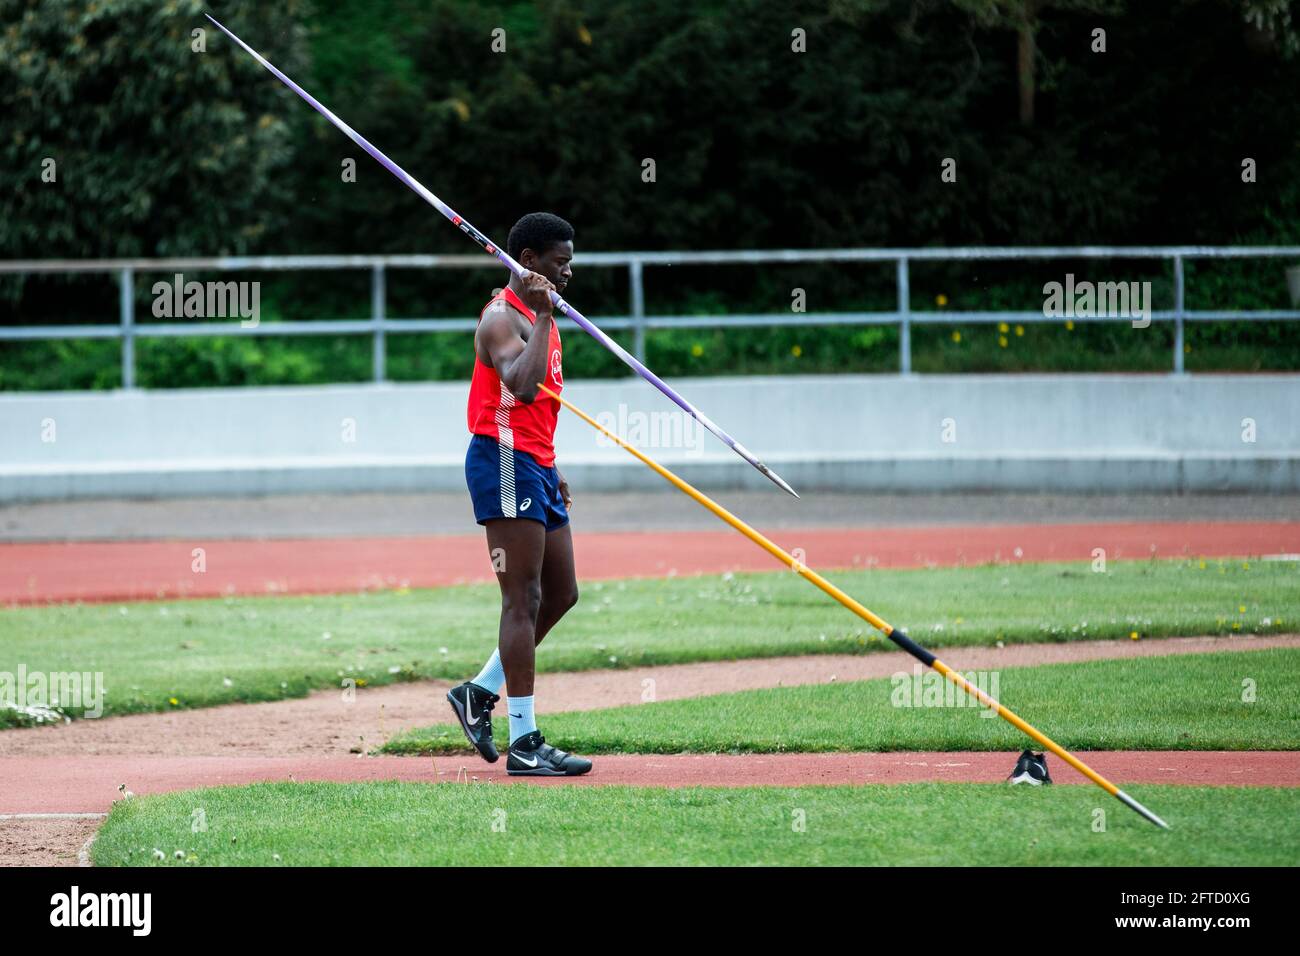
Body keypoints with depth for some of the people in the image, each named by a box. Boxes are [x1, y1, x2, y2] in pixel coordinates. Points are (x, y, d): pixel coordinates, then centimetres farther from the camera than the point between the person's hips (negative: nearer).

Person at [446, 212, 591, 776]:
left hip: (535, 467, 10)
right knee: (523, 598, -11)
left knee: (560, 593, 12)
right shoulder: (503, 317, -13)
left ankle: (480, 693, 20)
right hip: (504, 460, -10)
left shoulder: (537, 317, 18)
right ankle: (524, 741, -13)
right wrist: (542, 316, -27)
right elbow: (522, 385, -31)